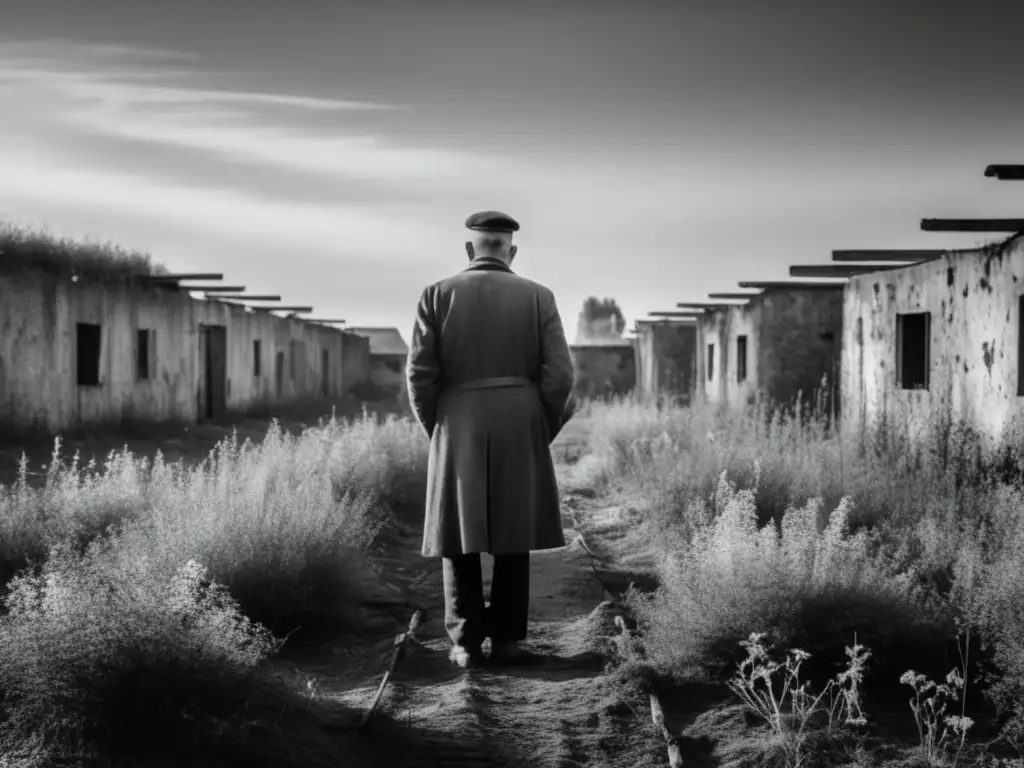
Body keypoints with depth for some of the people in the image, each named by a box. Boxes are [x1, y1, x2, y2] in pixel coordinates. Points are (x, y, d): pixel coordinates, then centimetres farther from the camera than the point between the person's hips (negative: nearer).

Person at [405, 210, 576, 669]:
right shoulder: (538, 297, 0)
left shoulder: (437, 295, -1)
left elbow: (419, 374, -5)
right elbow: (559, 375, -5)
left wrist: (436, 432, 9)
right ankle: (506, 639, 9)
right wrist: (542, 433, 8)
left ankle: (466, 642, 3)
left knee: (459, 536, 7)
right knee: (512, 536, 10)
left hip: (458, 427, 0)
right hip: (521, 428, 1)